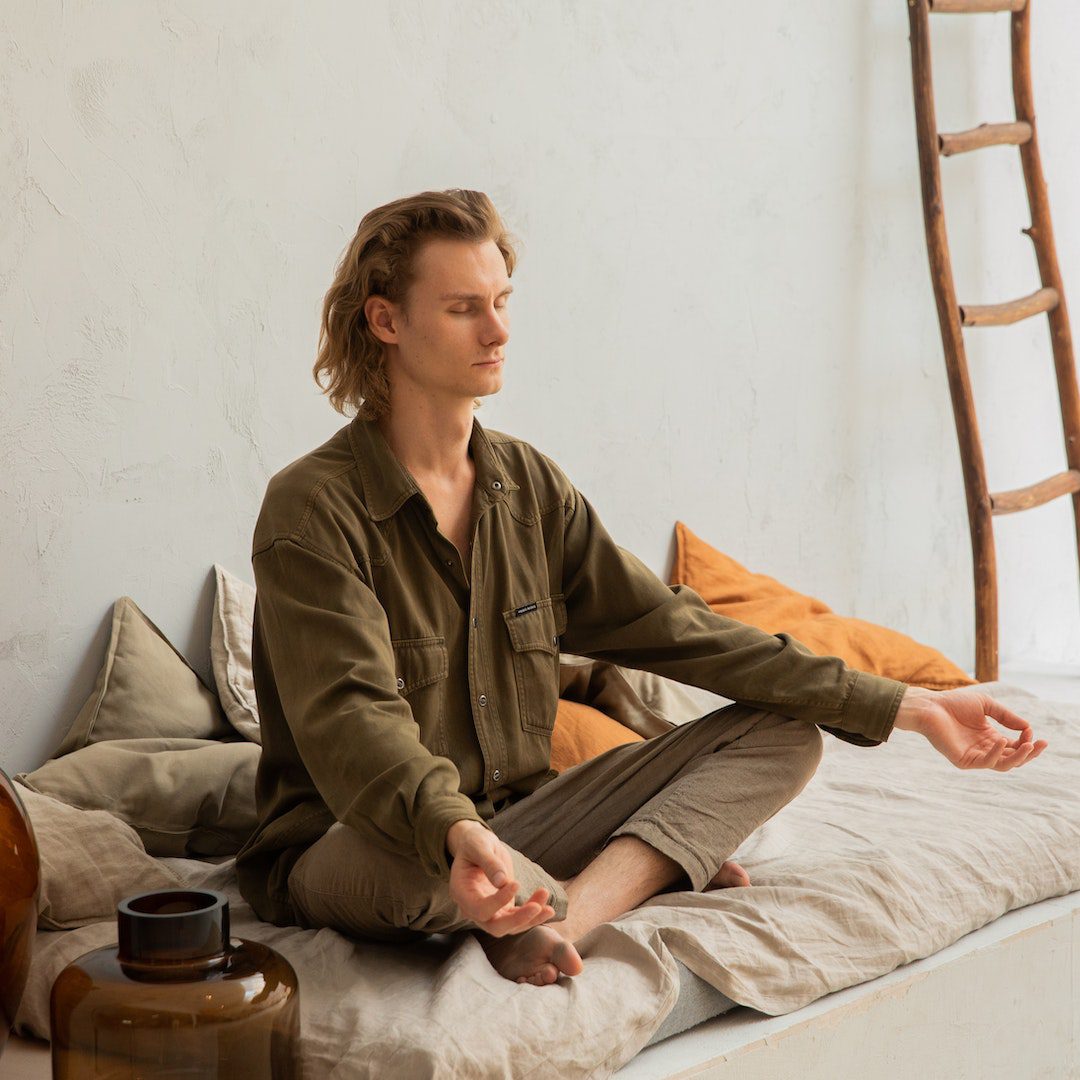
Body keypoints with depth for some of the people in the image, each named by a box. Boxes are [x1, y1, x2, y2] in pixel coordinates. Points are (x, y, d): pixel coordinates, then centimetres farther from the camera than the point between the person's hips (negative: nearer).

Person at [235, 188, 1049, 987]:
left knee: (783, 735, -5)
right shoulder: (316, 507, -14)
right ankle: (652, 870, -14)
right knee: (406, 857, -44)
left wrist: (906, 706, 0)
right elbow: (351, 718, -28)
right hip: (341, 857, -6)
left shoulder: (528, 485, 7)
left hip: (512, 825, 7)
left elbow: (674, 629, 5)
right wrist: (458, 833, -50)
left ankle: (566, 914, -25)